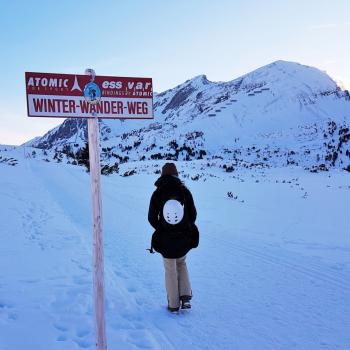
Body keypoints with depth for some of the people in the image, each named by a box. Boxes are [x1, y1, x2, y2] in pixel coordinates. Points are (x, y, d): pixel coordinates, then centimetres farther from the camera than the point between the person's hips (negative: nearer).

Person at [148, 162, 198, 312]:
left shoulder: (157, 194, -11)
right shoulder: (184, 191, -9)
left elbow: (152, 218, -6)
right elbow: (193, 214, -3)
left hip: (165, 240, -1)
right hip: (185, 238, 1)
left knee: (170, 270, 14)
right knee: (181, 263, 26)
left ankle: (173, 304, 21)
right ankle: (185, 296, 16)